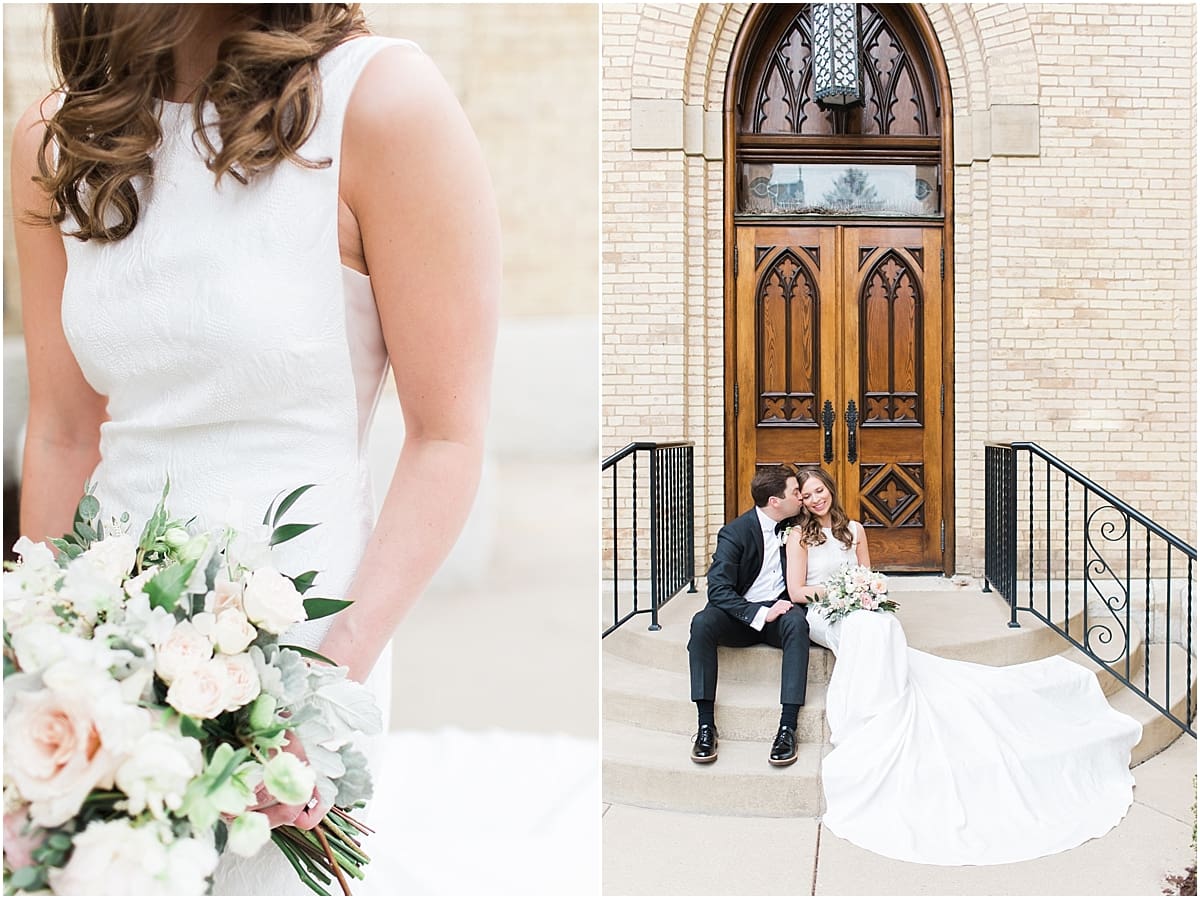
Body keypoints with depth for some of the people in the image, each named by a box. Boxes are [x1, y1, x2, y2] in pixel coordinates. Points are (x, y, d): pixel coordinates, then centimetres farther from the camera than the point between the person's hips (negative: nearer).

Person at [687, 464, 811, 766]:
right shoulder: (734, 533, -10)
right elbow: (718, 590, -18)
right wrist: (760, 614, -28)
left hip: (780, 607, 2)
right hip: (740, 615, -2)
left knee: (797, 623, -34)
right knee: (702, 622, -33)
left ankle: (787, 728, -36)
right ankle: (706, 724, -30)